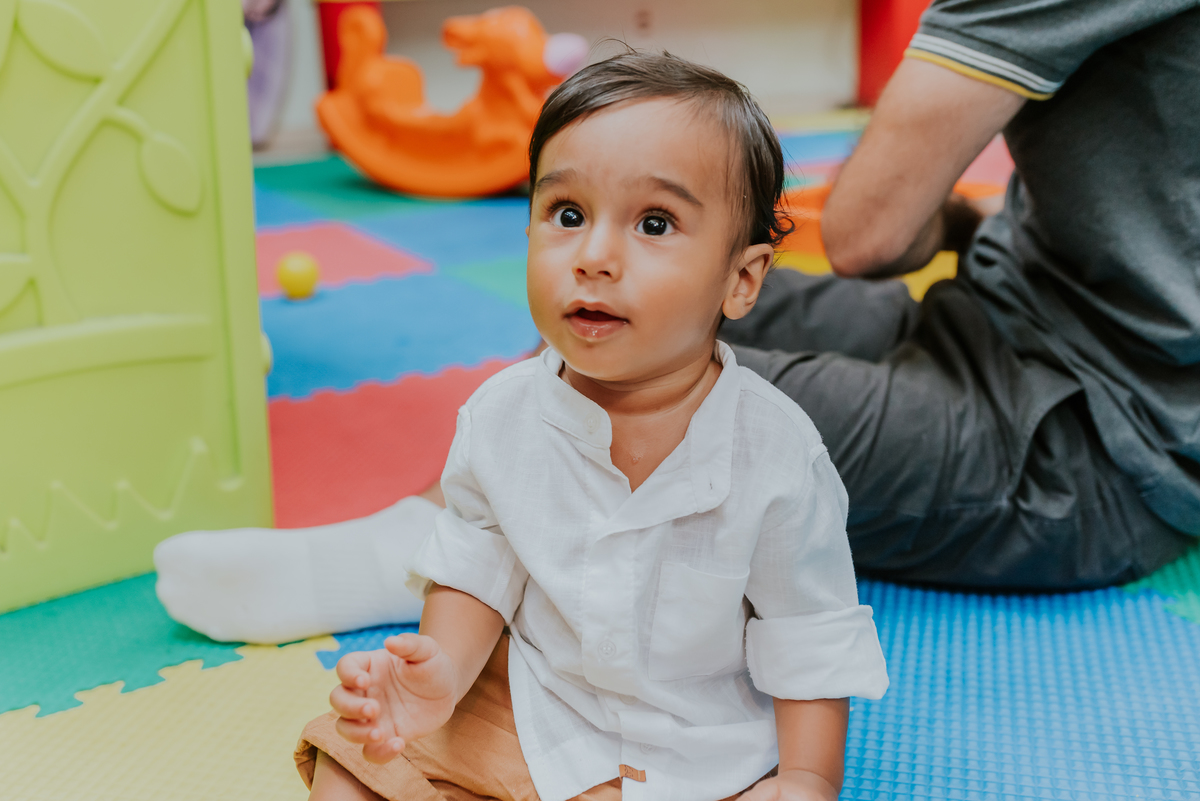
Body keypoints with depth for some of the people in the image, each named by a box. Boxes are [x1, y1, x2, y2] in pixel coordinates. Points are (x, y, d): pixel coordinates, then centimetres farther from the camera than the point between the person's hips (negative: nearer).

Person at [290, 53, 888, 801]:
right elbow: (474, 575, 0)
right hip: (523, 716, 2)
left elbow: (813, 645, -8)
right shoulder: (501, 416, -10)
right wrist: (443, 670, -18)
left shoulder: (778, 457, -18)